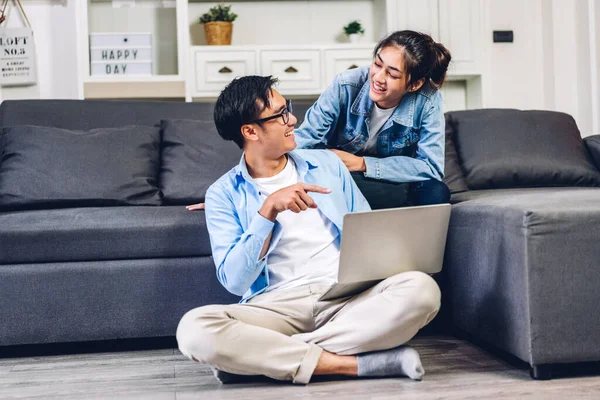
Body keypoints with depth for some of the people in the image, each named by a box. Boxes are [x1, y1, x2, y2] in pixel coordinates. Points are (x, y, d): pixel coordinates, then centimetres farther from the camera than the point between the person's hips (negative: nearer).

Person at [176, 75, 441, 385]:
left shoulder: (327, 163, 14)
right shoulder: (223, 194, 5)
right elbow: (234, 280, -6)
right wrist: (269, 209, -16)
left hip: (348, 296, 3)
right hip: (276, 306, -2)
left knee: (421, 288, -28)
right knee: (194, 329, -32)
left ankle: (269, 355, -23)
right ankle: (357, 364, -28)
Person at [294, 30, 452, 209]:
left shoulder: (428, 101, -20)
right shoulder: (347, 85, -21)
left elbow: (431, 167, -21)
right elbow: (304, 138, -22)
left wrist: (362, 163, -25)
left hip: (392, 184, 1)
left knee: (436, 192, -28)